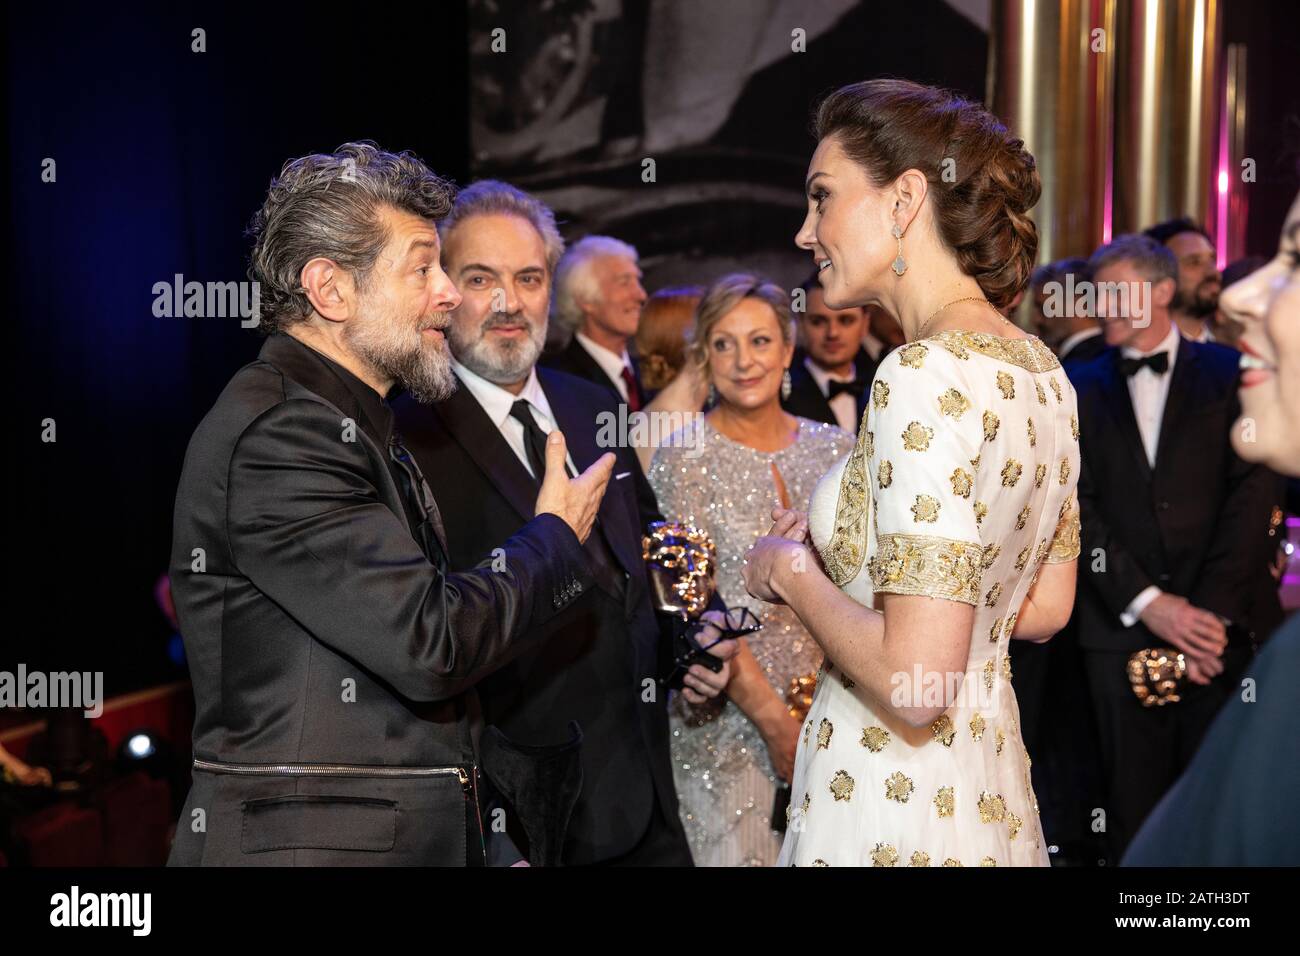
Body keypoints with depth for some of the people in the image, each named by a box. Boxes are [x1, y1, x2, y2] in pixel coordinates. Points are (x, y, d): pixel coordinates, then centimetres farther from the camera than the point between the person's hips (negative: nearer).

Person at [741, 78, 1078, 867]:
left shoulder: (929, 377, -22)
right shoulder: (1040, 368, 4)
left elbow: (916, 685, -26)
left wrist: (793, 573, -10)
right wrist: (842, 544, 12)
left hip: (895, 822, -8)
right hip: (991, 795, 8)